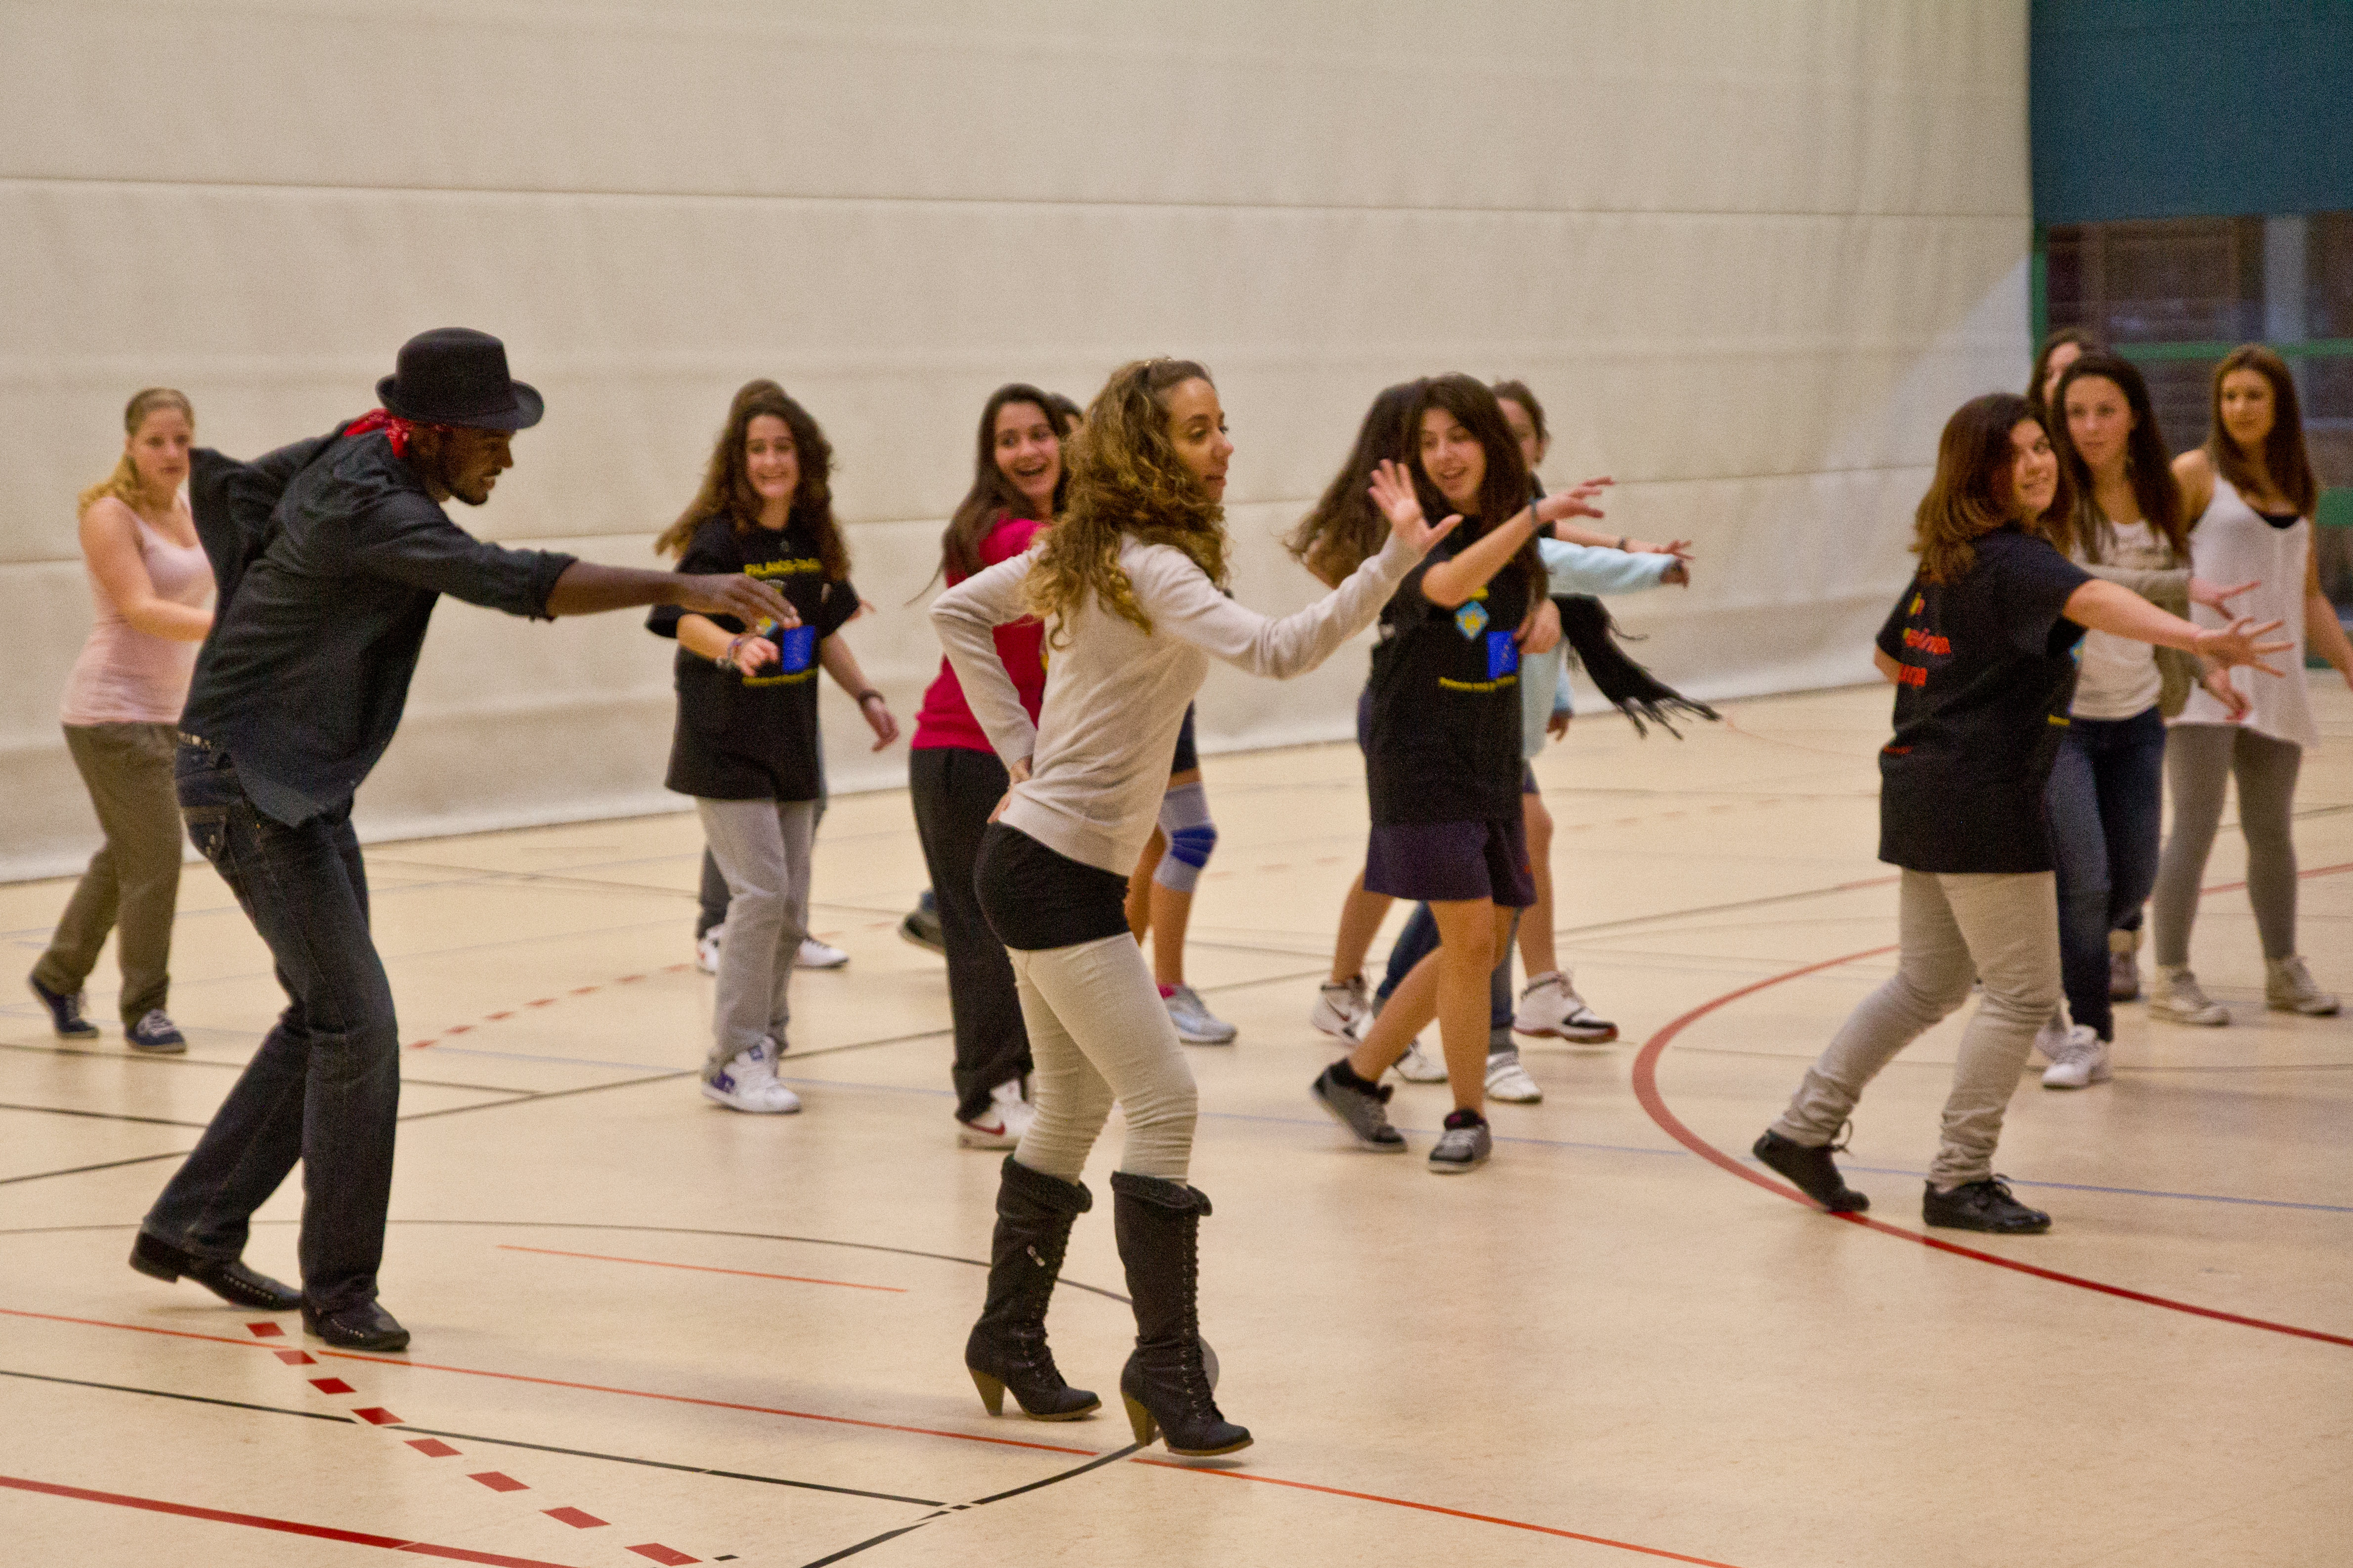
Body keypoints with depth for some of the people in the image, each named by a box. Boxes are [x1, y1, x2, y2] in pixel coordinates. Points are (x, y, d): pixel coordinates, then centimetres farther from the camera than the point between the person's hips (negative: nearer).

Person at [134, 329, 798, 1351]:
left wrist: (260, 593, 18)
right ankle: (339, 1288, -2)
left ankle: (190, 1230, 25)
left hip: (305, 786, 10)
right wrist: (679, 589, -43)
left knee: (324, 1018, 15)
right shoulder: (364, 505, -26)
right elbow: (511, 582, -39)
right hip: (246, 785, -10)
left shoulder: (358, 454, 4)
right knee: (356, 1020, -12)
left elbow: (217, 481, 19)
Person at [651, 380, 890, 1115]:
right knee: (761, 892, -13)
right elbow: (683, 618, -25)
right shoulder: (718, 539, -11)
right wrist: (732, 646, -43)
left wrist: (865, 696, 17)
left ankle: (766, 1037, 24)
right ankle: (734, 1061, -5)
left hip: (791, 748, 6)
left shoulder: (813, 542, 6)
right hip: (724, 746, -6)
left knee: (791, 908, 9)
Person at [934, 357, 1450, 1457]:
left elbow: (956, 611, 19)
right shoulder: (1150, 569, -20)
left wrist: (1019, 746, 13)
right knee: (1163, 1105, -10)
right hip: (1057, 876, -10)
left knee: (1072, 1109, 18)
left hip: (1039, 860, 10)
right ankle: (1166, 1364, -5)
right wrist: (1397, 559, -42)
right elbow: (1277, 650, -35)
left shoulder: (1082, 552, 8)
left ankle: (1009, 1336, 29)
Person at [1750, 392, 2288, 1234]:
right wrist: (2196, 637, -52)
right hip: (1984, 800, -9)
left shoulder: (1945, 561, 12)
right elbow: (2091, 601, -37)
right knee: (2023, 992, 0)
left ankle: (1804, 1128, 22)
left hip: (1922, 793, 9)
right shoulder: (2013, 560, -16)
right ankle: (1960, 1180, 4)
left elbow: (1890, 655, 26)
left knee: (1926, 984, 21)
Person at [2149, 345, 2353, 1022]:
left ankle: (2284, 972, 21)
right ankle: (2171, 978, -2)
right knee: (2196, 824, -7)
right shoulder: (2197, 472, -1)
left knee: (2271, 828, 11)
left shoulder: (2297, 489, 15)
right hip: (2204, 677, -5)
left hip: (2274, 679, 5)